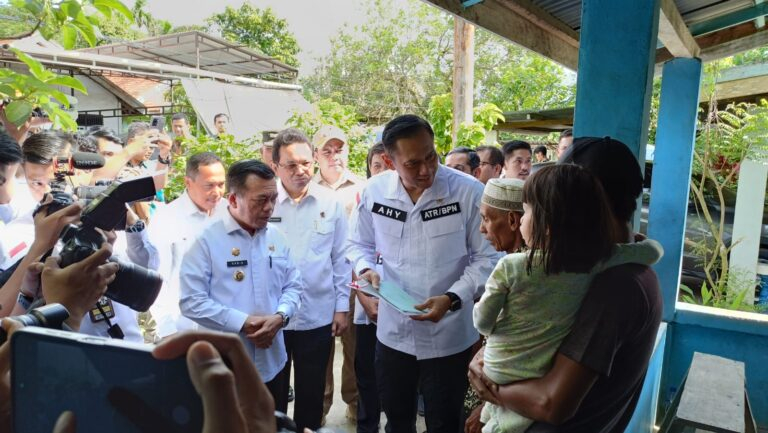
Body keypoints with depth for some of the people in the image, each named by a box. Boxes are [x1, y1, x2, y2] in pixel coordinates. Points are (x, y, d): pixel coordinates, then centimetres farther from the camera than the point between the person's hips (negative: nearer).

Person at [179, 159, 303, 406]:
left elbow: (293, 285, 9)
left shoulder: (277, 237, 5)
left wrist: (280, 316, -11)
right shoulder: (206, 240, -11)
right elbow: (192, 302, -15)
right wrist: (243, 323, -20)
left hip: (271, 363, 5)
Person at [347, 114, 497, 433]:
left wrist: (452, 298, -23)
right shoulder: (374, 191, -7)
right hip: (392, 331, 3)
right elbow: (360, 244, 9)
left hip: (447, 336, -3)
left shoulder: (469, 192, -17)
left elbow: (486, 258, -10)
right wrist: (365, 269, -12)